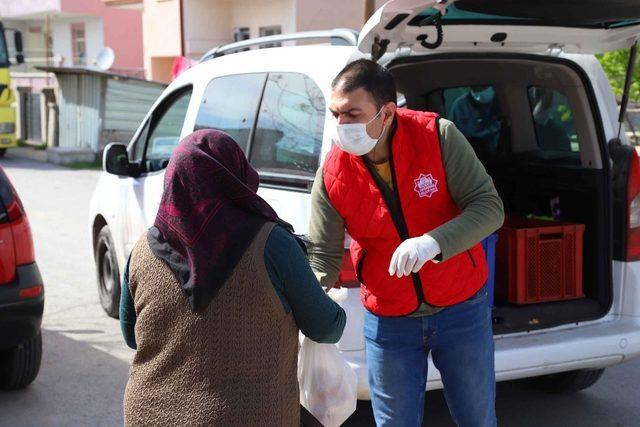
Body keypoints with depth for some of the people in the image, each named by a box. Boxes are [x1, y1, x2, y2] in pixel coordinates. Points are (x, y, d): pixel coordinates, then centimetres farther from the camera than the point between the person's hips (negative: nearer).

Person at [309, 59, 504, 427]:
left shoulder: (438, 137, -19)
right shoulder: (332, 175, -14)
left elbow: (490, 207, -20)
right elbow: (323, 256, -9)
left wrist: (433, 242, -36)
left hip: (462, 309, -1)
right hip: (389, 322, 1)